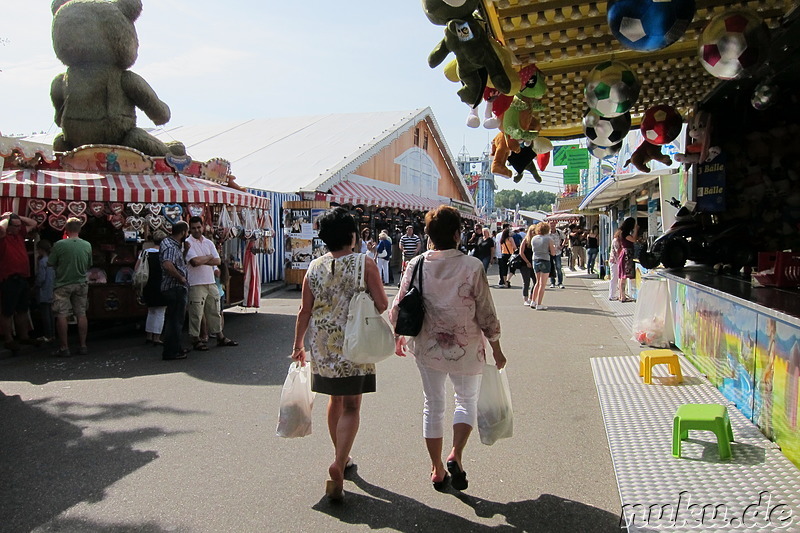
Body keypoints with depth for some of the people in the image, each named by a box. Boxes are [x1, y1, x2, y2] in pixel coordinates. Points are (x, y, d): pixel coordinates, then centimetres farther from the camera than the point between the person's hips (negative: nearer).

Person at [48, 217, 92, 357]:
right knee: (81, 314, 8)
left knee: (61, 315, 3)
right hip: (81, 284, 3)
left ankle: (64, 348, 4)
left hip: (63, 284, -3)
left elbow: (50, 263, -5)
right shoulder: (87, 245, -3)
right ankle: (82, 346, 12)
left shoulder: (59, 245, -13)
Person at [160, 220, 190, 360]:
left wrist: (185, 250, 6)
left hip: (177, 287, 11)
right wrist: (181, 278, -22)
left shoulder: (175, 245, 14)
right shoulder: (171, 246, -18)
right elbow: (167, 265, -34)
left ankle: (176, 348, 31)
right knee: (175, 320, -4)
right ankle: (170, 352, 3)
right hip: (176, 287, -11)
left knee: (174, 319, 19)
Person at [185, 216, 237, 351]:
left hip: (211, 283, 6)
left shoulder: (209, 242, 12)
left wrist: (201, 260, -10)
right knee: (196, 313, -2)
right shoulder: (188, 243, -6)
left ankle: (220, 337, 23)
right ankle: (196, 339, 9)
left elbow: (217, 261, 2)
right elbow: (195, 262, -19)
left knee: (214, 311, 13)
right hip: (196, 284, -6)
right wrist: (209, 257, -3)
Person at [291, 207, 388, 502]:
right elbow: (382, 304, -11)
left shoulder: (314, 267, -1)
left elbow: (305, 310, 2)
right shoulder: (365, 264, -10)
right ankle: (338, 463, -11)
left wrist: (298, 344, 13)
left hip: (323, 345, 4)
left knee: (335, 399, 20)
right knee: (351, 406, 3)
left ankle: (341, 456, 36)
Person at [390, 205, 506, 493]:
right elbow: (486, 314, -10)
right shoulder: (472, 266, -15)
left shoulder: (416, 265, -7)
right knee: (467, 400, 20)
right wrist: (496, 349, 3)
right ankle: (456, 454, 2)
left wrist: (399, 336, 18)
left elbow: (398, 308, -1)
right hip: (465, 349, -2)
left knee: (433, 405, 17)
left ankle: (437, 469, 26)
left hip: (427, 347, 3)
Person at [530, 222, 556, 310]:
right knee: (542, 284, 2)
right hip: (545, 261, -5)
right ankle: (539, 305, 2)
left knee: (538, 282, 20)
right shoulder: (548, 239, -10)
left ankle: (533, 301, 21)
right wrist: (554, 247, 11)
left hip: (535, 261, 5)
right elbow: (553, 253, -8)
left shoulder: (533, 239, 2)